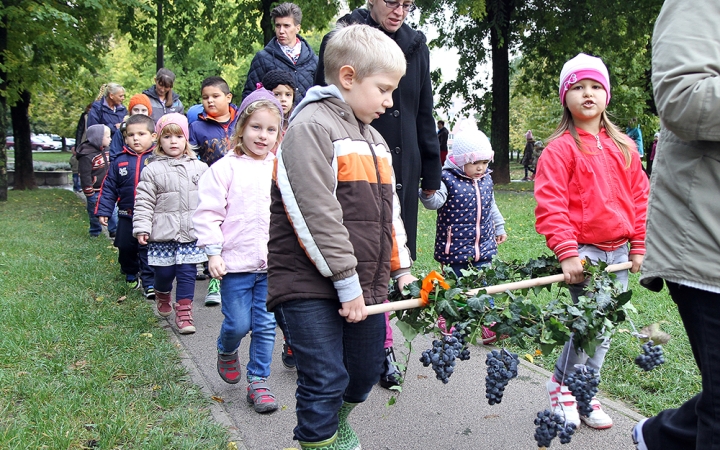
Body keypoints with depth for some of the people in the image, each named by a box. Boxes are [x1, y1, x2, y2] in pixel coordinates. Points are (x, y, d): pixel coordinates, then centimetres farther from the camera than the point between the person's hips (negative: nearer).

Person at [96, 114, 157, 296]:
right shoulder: (120, 161, 2)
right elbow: (108, 188, 6)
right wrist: (103, 211, 2)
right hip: (126, 215, 4)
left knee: (148, 250, -2)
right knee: (125, 247, 16)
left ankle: (150, 283, 7)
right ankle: (130, 274, 40)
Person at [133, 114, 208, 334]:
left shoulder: (199, 168, 5)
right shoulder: (152, 170, -1)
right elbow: (144, 202, -2)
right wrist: (141, 228, -8)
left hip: (191, 233, 1)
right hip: (163, 233, -1)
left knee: (187, 272, 1)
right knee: (164, 272, 7)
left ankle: (184, 312, 10)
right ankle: (162, 296, 39)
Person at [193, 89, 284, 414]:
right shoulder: (225, 168, -5)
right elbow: (208, 213, -5)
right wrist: (213, 252, -11)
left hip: (273, 264, 3)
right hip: (236, 262, -3)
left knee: (266, 325, 7)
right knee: (238, 323, 3)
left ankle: (258, 381, 21)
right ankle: (226, 352, 36)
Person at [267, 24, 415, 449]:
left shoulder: (373, 138, 16)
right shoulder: (311, 126, -13)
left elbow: (388, 210, 22)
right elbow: (315, 213, -21)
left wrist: (401, 269, 17)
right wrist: (346, 281, -19)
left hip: (366, 286, 9)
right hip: (312, 287, -8)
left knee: (366, 373, 19)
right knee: (326, 381, -3)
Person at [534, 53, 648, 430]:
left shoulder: (624, 148, 11)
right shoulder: (560, 149, -7)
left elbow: (639, 198, 15)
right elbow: (550, 207, -12)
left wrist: (638, 247, 11)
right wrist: (566, 253, -18)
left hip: (618, 252, 6)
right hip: (583, 251, -6)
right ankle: (561, 385, 15)